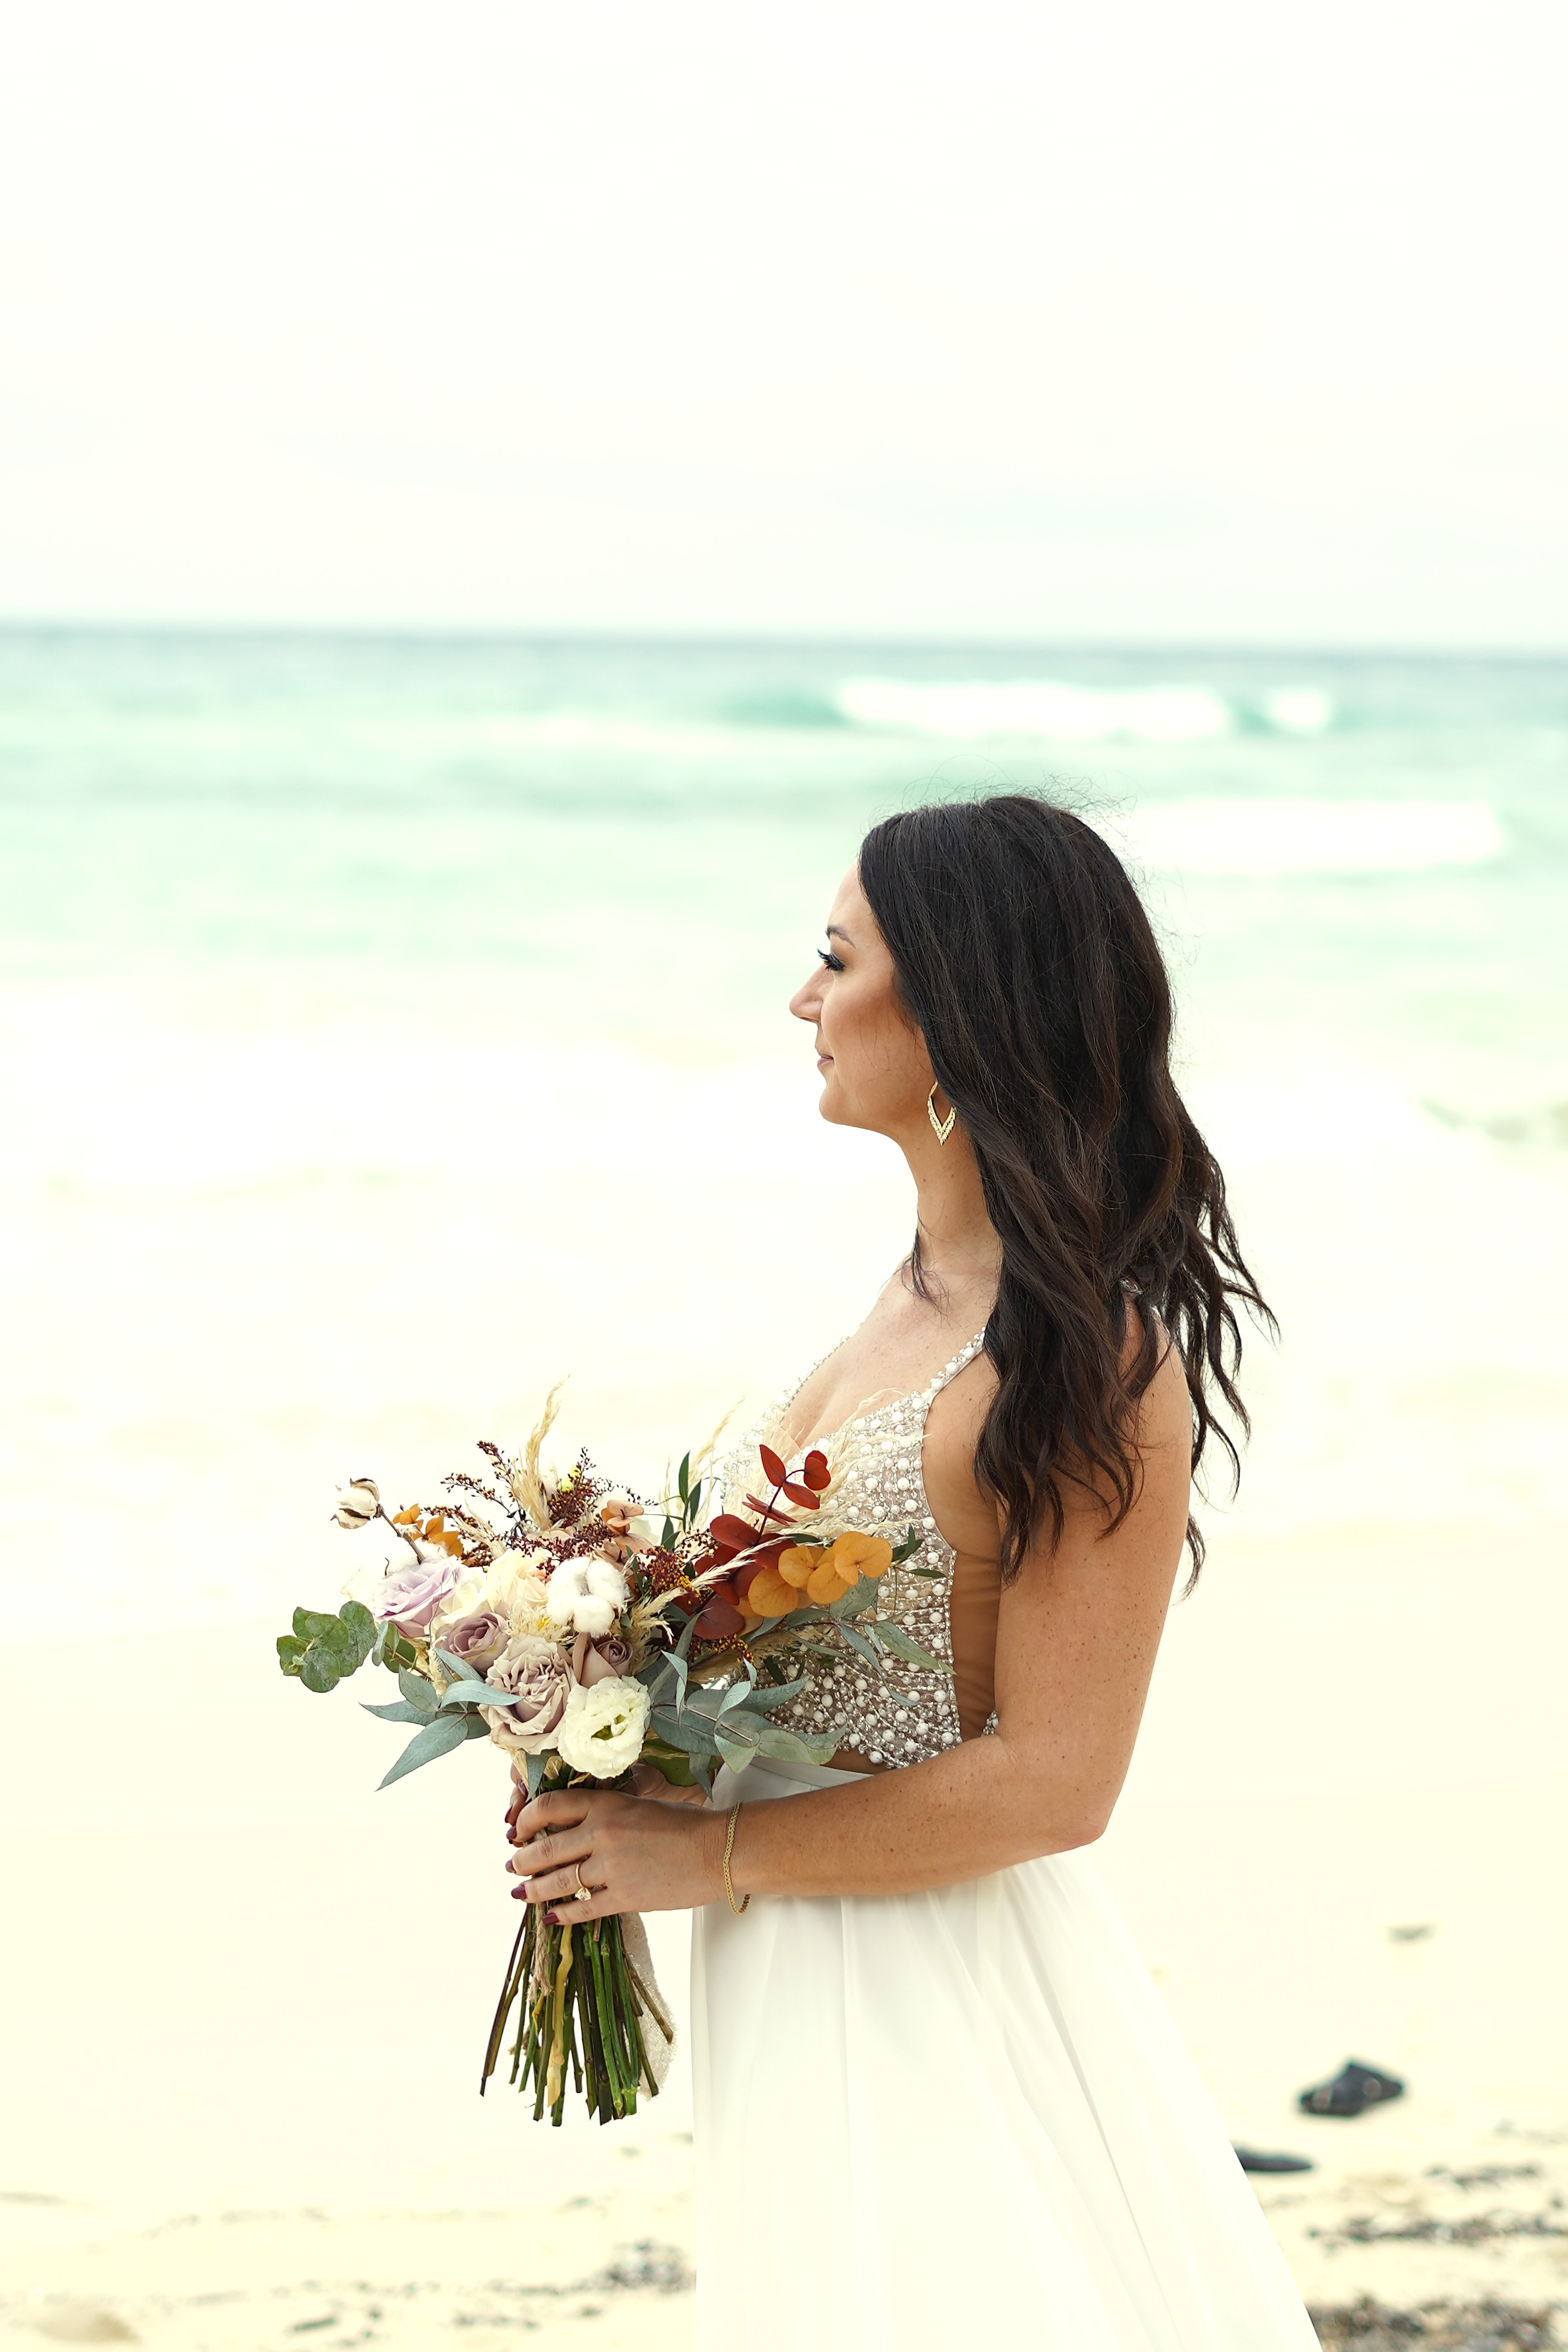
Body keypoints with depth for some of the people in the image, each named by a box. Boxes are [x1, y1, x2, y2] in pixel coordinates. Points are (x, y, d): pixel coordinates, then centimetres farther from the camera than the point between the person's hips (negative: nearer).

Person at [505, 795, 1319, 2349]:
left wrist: (714, 1854, -16)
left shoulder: (1090, 1362, -20)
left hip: (935, 1990, -9)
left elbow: (1050, 1781, -21)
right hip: (810, 1979, 9)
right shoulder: (927, 1293, 7)